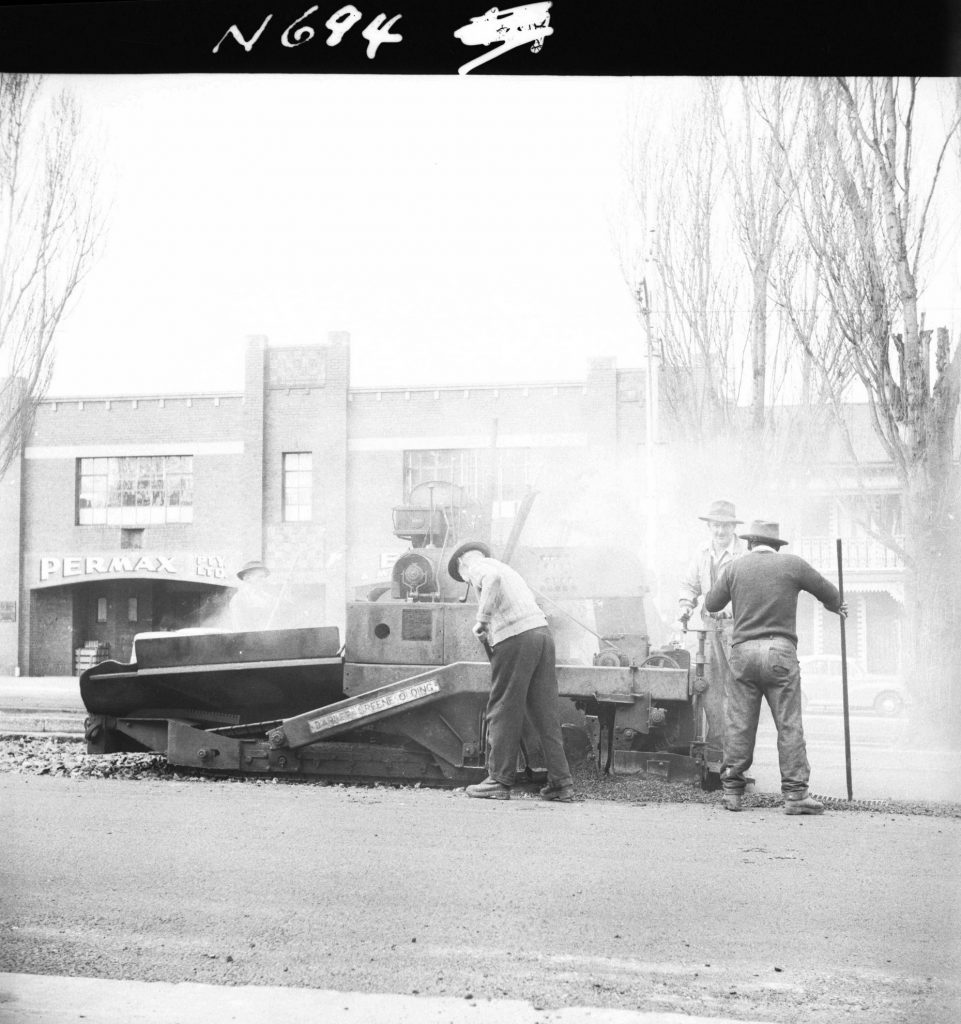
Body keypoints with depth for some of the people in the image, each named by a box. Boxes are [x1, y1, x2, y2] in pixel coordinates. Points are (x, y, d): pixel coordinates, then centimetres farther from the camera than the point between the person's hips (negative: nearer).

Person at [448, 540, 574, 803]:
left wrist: (482, 620, -12)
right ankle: (561, 783, 6)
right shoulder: (507, 570, 33)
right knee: (546, 712, 8)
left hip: (515, 638, -8)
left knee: (503, 711, 0)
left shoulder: (478, 566, 8)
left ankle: (499, 781, 4)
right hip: (542, 631, 8)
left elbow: (492, 580, -17)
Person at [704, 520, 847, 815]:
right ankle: (795, 793, -3)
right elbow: (829, 593, 15)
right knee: (789, 724, 0)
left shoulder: (736, 567, 9)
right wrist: (835, 606, 38)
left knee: (739, 724, 7)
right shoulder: (792, 564, 4)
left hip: (743, 650, 2)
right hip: (780, 651, -2)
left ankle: (732, 791, 9)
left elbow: (711, 604, 15)